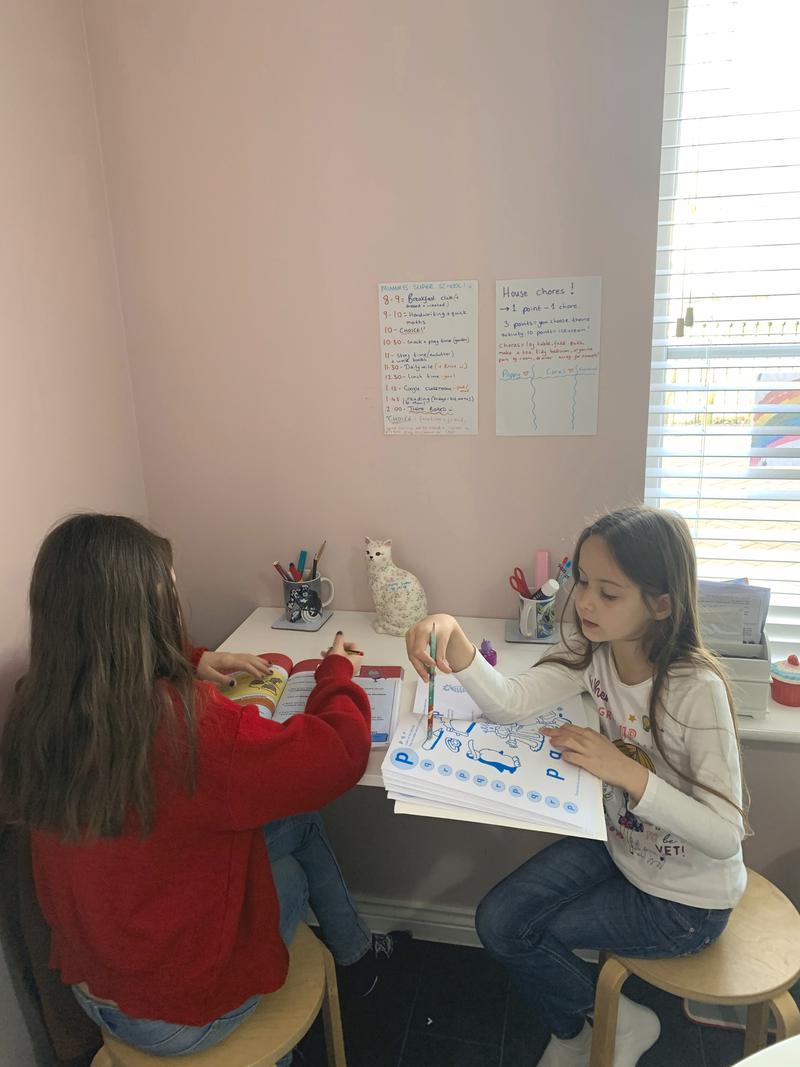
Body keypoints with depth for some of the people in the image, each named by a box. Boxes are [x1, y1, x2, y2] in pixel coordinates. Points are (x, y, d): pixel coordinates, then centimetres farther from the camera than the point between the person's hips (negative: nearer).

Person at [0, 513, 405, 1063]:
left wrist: (193, 664, 2)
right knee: (291, 872, 22)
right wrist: (337, 670, -8)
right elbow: (340, 752, -26)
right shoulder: (188, 724, -37)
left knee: (299, 820, 18)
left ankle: (356, 953, 41)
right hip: (181, 1016, -6)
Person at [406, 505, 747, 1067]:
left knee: (522, 933, -3)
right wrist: (452, 636, -47)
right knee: (499, 919, -1)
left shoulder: (697, 688, -32)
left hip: (687, 900, -5)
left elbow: (725, 836, -30)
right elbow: (511, 703, -30)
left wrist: (625, 770, -40)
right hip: (617, 846, 6)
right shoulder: (591, 653, -14)